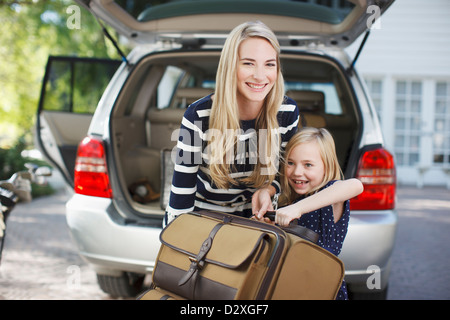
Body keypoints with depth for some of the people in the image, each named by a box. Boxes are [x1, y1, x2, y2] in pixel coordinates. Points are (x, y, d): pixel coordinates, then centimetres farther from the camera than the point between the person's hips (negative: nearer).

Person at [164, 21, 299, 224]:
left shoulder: (288, 112, -11)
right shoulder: (198, 116, -20)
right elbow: (181, 194, -15)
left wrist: (267, 190, -13)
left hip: (255, 215, 3)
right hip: (203, 215, -2)